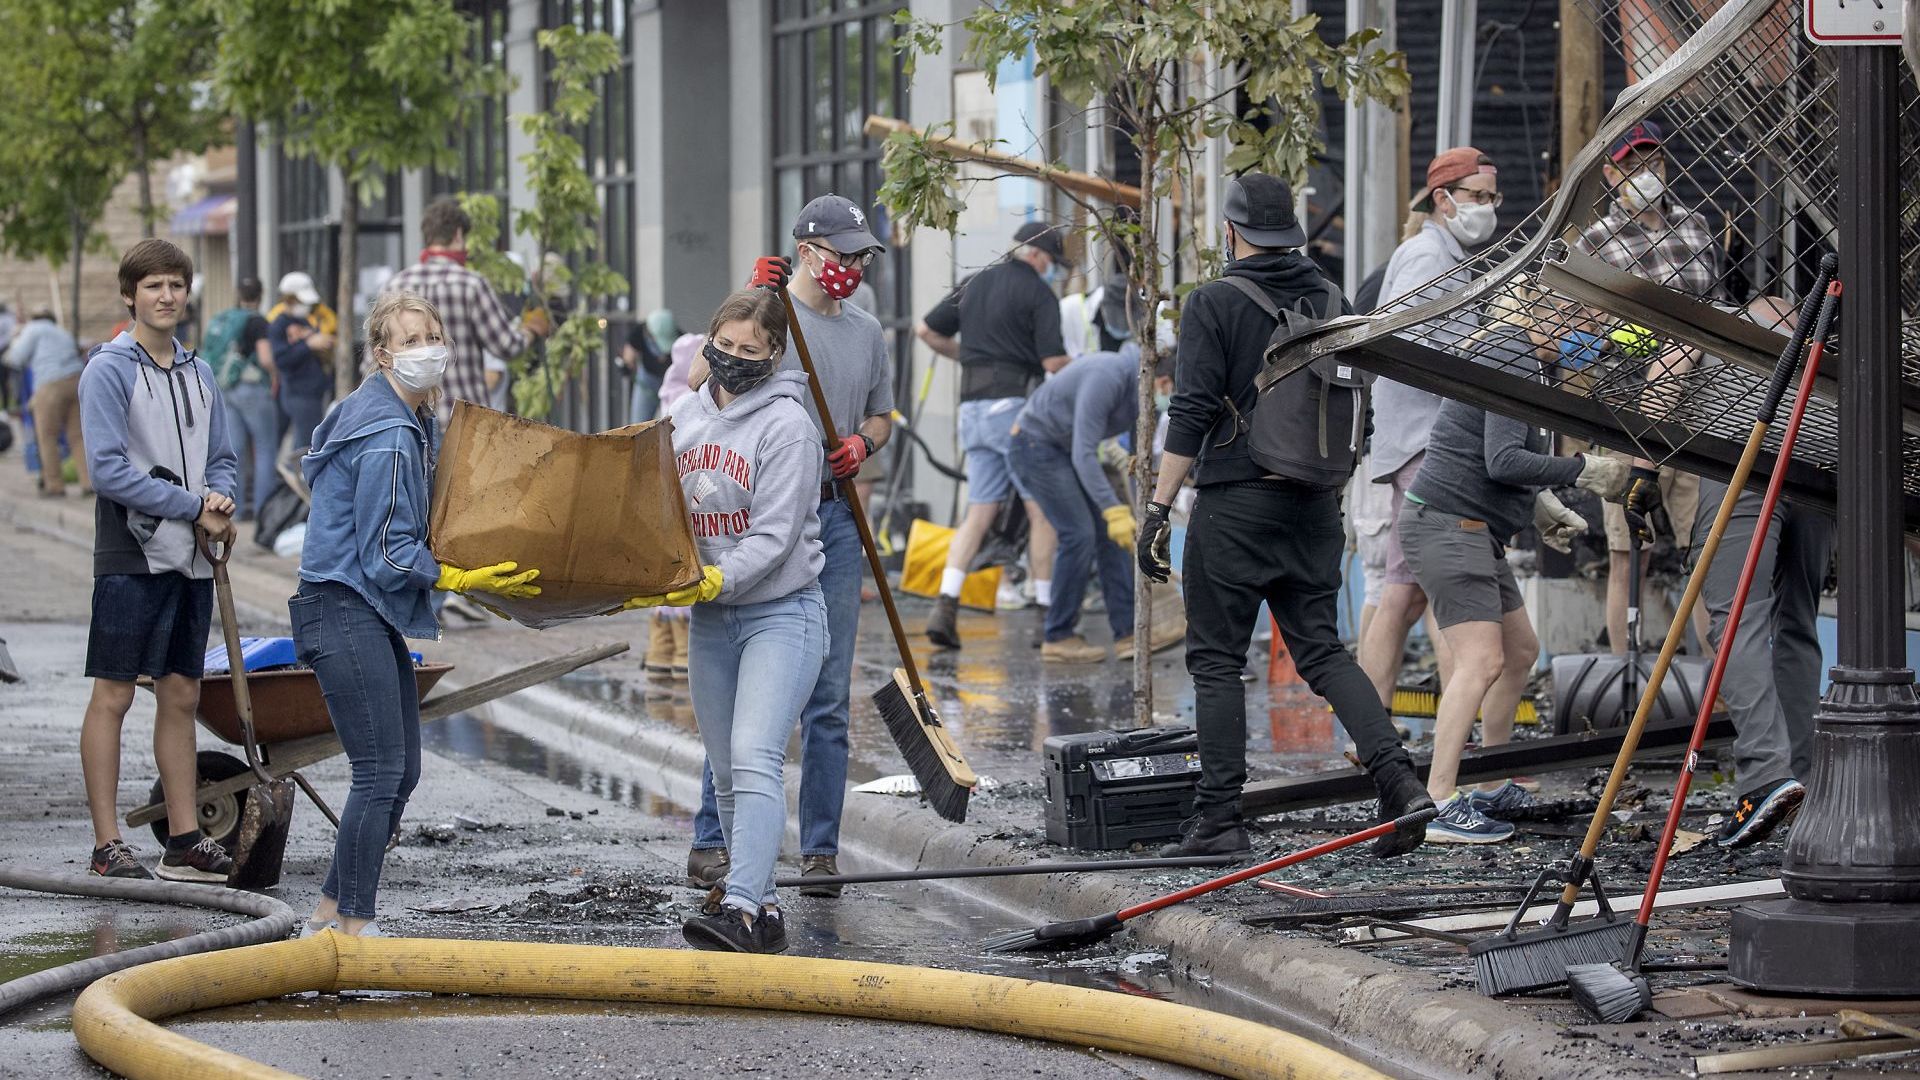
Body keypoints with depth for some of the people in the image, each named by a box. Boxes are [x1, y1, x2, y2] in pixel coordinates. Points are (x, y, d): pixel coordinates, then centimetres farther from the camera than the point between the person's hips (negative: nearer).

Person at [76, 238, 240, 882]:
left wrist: (222, 501, -6)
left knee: (181, 696, 10)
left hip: (192, 560, 7)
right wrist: (195, 507, -14)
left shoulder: (198, 374, 13)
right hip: (132, 557, -6)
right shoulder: (110, 370, -7)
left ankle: (185, 842, 14)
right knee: (113, 695, -2)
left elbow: (220, 459, 17)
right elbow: (108, 468, -15)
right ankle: (107, 846, 0)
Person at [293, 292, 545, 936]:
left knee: (401, 772, 11)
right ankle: (351, 930, -5)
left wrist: (481, 574, 18)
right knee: (381, 772, -10)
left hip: (374, 612, 11)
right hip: (344, 610, -11)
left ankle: (328, 916, 18)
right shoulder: (387, 436, -19)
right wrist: (467, 579, -23)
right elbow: (387, 551, -19)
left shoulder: (415, 421, 14)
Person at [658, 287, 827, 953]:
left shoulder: (786, 425, -12)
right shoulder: (688, 415, 9)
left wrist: (713, 581, -29)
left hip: (781, 611, -7)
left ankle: (741, 908, -31)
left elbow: (773, 536, -17)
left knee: (753, 761, -21)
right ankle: (763, 911, 17)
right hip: (710, 619, 7)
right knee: (726, 775, 9)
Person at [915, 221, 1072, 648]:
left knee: (979, 512, 6)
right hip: (1016, 404, -6)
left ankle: (945, 604, -9)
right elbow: (1054, 363, -10)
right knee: (1042, 511, 2)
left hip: (973, 408, 6)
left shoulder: (975, 284, 15)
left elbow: (927, 330, 18)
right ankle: (1045, 613, 2)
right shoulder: (1038, 294, -5)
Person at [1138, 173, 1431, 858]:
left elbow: (1191, 414, -14)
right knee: (1322, 651, 9)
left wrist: (1158, 507, -11)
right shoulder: (1332, 303, 10)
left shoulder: (1214, 304, -8)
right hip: (1314, 506, 5)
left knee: (1216, 660, 2)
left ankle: (1219, 819, 0)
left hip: (1234, 504, -5)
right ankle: (1397, 780, -9)